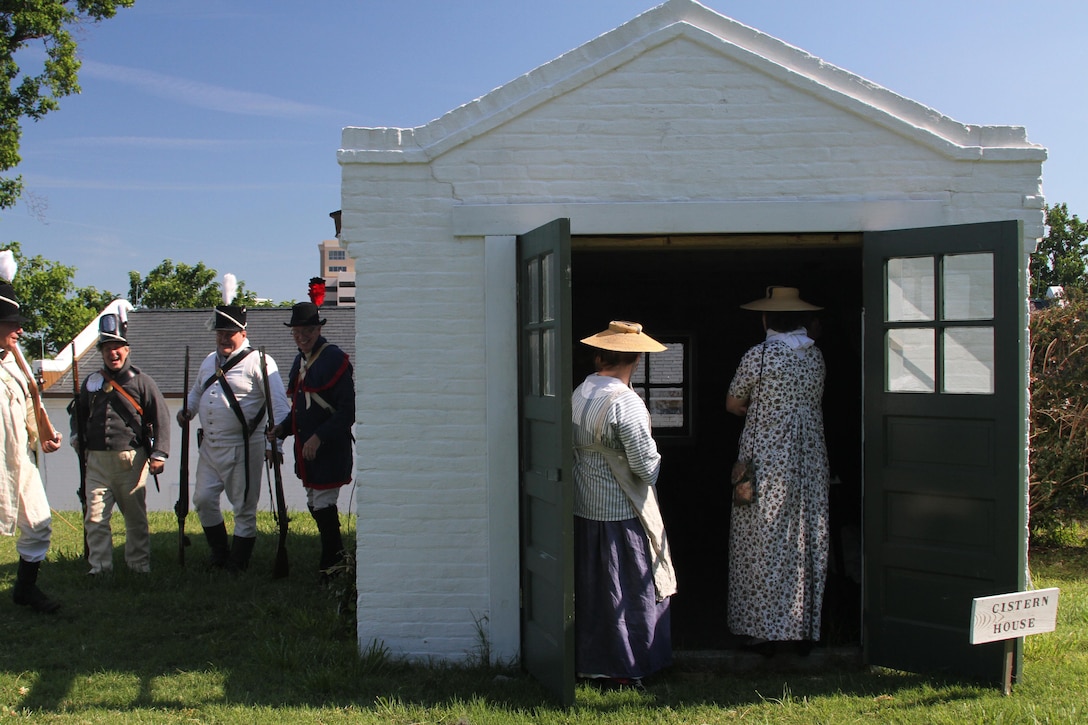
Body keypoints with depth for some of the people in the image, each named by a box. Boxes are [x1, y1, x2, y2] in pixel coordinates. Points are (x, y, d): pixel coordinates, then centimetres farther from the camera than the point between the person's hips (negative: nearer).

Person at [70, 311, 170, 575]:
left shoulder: (141, 381, 1)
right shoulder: (91, 382, 12)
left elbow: (161, 417, -3)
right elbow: (78, 413, 28)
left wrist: (159, 454, -10)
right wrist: (77, 438, 12)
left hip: (131, 460, -3)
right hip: (97, 461, 3)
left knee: (136, 516, 7)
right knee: (95, 517, -3)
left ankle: (139, 566, 17)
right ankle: (99, 568, 4)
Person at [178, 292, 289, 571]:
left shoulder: (258, 362, -9)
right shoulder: (209, 361, 15)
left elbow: (279, 404, -14)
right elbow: (197, 391, 31)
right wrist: (187, 411, 10)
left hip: (242, 448, -7)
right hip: (209, 446, 7)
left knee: (244, 508, 2)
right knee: (203, 499, 8)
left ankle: (237, 564, 14)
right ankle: (219, 555, 25)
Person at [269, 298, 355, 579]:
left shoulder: (335, 359, -13)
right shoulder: (301, 360, 13)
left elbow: (348, 411, -17)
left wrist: (319, 437, -23)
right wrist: (283, 428, 5)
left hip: (330, 449, -9)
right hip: (306, 449, 9)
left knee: (323, 505, -5)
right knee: (314, 506, 16)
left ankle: (329, 568, 6)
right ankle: (337, 557, 30)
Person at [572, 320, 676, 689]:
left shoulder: (578, 395, 1)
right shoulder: (625, 403, -21)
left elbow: (573, 450, 7)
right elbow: (646, 465, -20)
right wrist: (653, 461, 0)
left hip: (584, 509, 7)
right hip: (622, 514, -7)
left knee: (590, 589, 17)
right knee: (629, 592, 7)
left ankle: (591, 662, 27)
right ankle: (623, 671, 15)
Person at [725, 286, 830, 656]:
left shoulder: (760, 356, -11)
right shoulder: (816, 355, 5)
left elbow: (732, 404, 0)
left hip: (767, 462, -5)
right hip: (810, 463, 5)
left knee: (765, 546, 2)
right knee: (808, 544, 10)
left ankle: (767, 632, 6)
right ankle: (805, 631, 17)